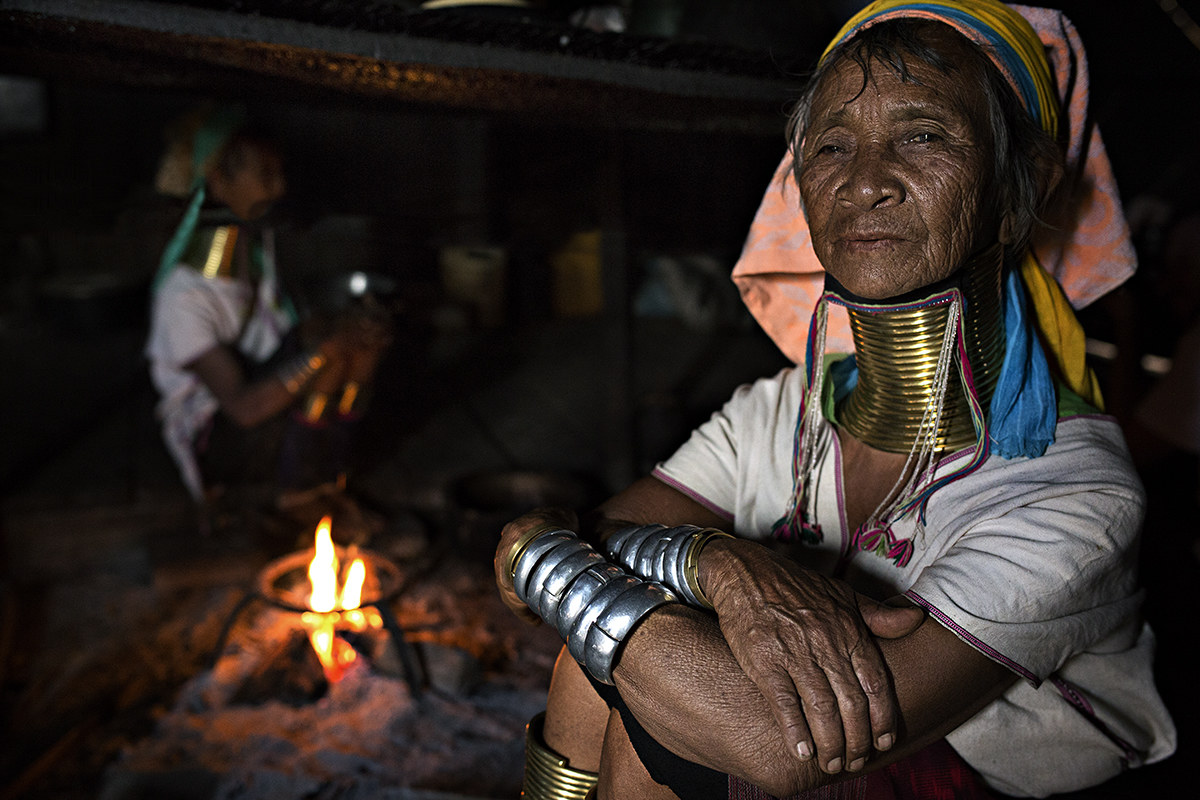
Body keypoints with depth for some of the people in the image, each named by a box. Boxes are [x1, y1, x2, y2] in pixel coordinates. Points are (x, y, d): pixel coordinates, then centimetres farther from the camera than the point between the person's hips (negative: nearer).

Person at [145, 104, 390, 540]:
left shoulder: (257, 239, -1)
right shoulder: (184, 294, -26)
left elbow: (287, 327, 6)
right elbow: (243, 406, -30)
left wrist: (327, 330, -16)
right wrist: (326, 345, -35)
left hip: (262, 400, 8)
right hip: (215, 442, -7)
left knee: (366, 335, -13)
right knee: (330, 356, -30)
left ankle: (328, 482, -4)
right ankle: (295, 503, -8)